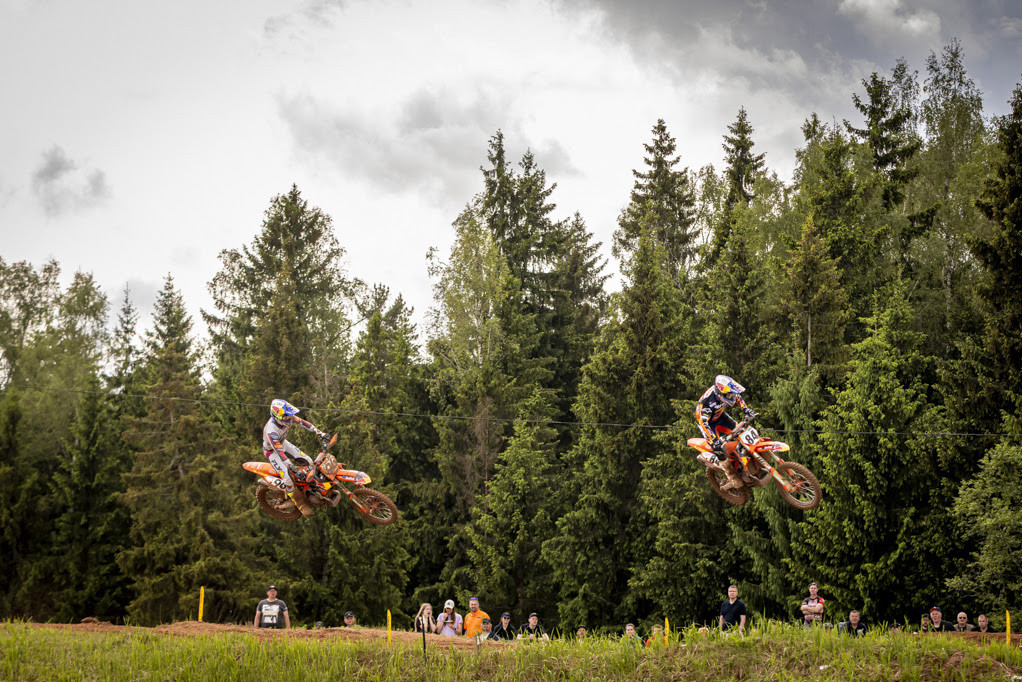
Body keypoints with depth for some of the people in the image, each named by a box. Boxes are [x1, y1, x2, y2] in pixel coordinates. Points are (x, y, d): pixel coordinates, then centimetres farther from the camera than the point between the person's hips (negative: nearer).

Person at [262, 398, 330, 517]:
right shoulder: (271, 431, -42)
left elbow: (302, 422, -6)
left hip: (283, 443, 7)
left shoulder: (288, 417, -23)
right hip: (272, 451, -7)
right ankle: (300, 503, 3)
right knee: (287, 478, -19)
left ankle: (316, 486, 22)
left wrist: (320, 433, -9)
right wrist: (296, 471, -43)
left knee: (308, 461, -1)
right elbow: (280, 453, -41)